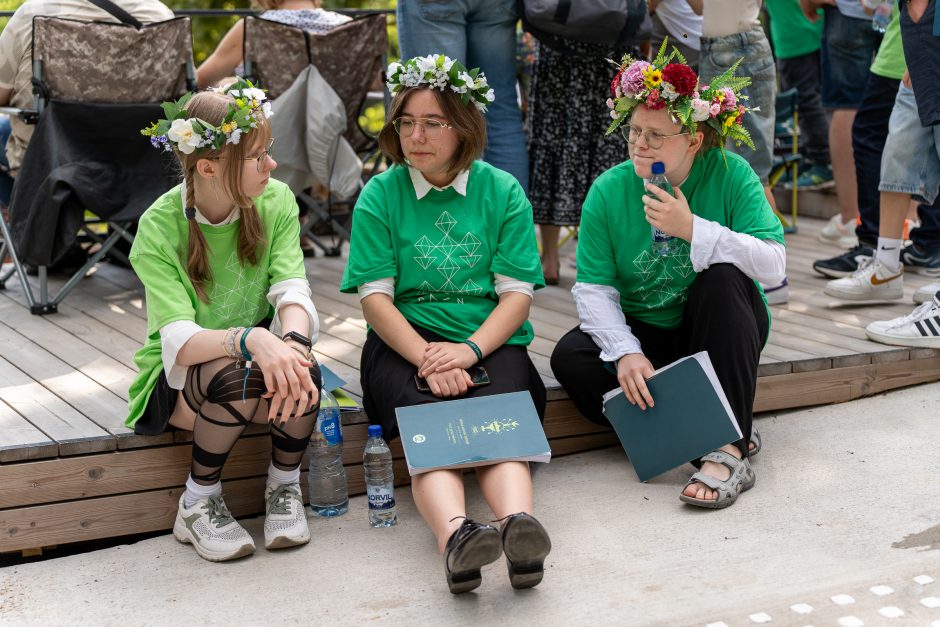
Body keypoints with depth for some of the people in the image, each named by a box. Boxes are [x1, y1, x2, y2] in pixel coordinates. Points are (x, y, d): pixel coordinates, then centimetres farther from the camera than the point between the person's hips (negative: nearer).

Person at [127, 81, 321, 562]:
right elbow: (180, 340, -30)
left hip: (263, 358, 3)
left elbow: (293, 294, -18)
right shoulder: (159, 229, -19)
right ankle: (197, 504, -11)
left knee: (300, 379, -32)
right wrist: (252, 339, -50)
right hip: (178, 379, -3)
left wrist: (292, 342, -42)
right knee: (239, 379, -37)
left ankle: (283, 487, -2)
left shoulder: (276, 202, -8)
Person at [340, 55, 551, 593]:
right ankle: (454, 535, -56)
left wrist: (469, 350, -17)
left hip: (490, 340, 1)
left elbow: (517, 294, 1)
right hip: (405, 342, -1)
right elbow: (376, 297, -3)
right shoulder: (380, 195, 5)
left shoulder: (503, 192, 7)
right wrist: (429, 359, -19)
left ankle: (520, 524, -56)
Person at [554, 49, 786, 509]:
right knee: (570, 357, -25)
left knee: (722, 278, -32)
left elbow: (773, 266, -23)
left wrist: (692, 229, -32)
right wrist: (625, 351, -28)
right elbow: (593, 287, -12)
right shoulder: (608, 191, -9)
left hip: (719, 330, -1)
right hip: (642, 332, 1)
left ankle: (729, 447, -32)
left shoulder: (730, 175, -13)